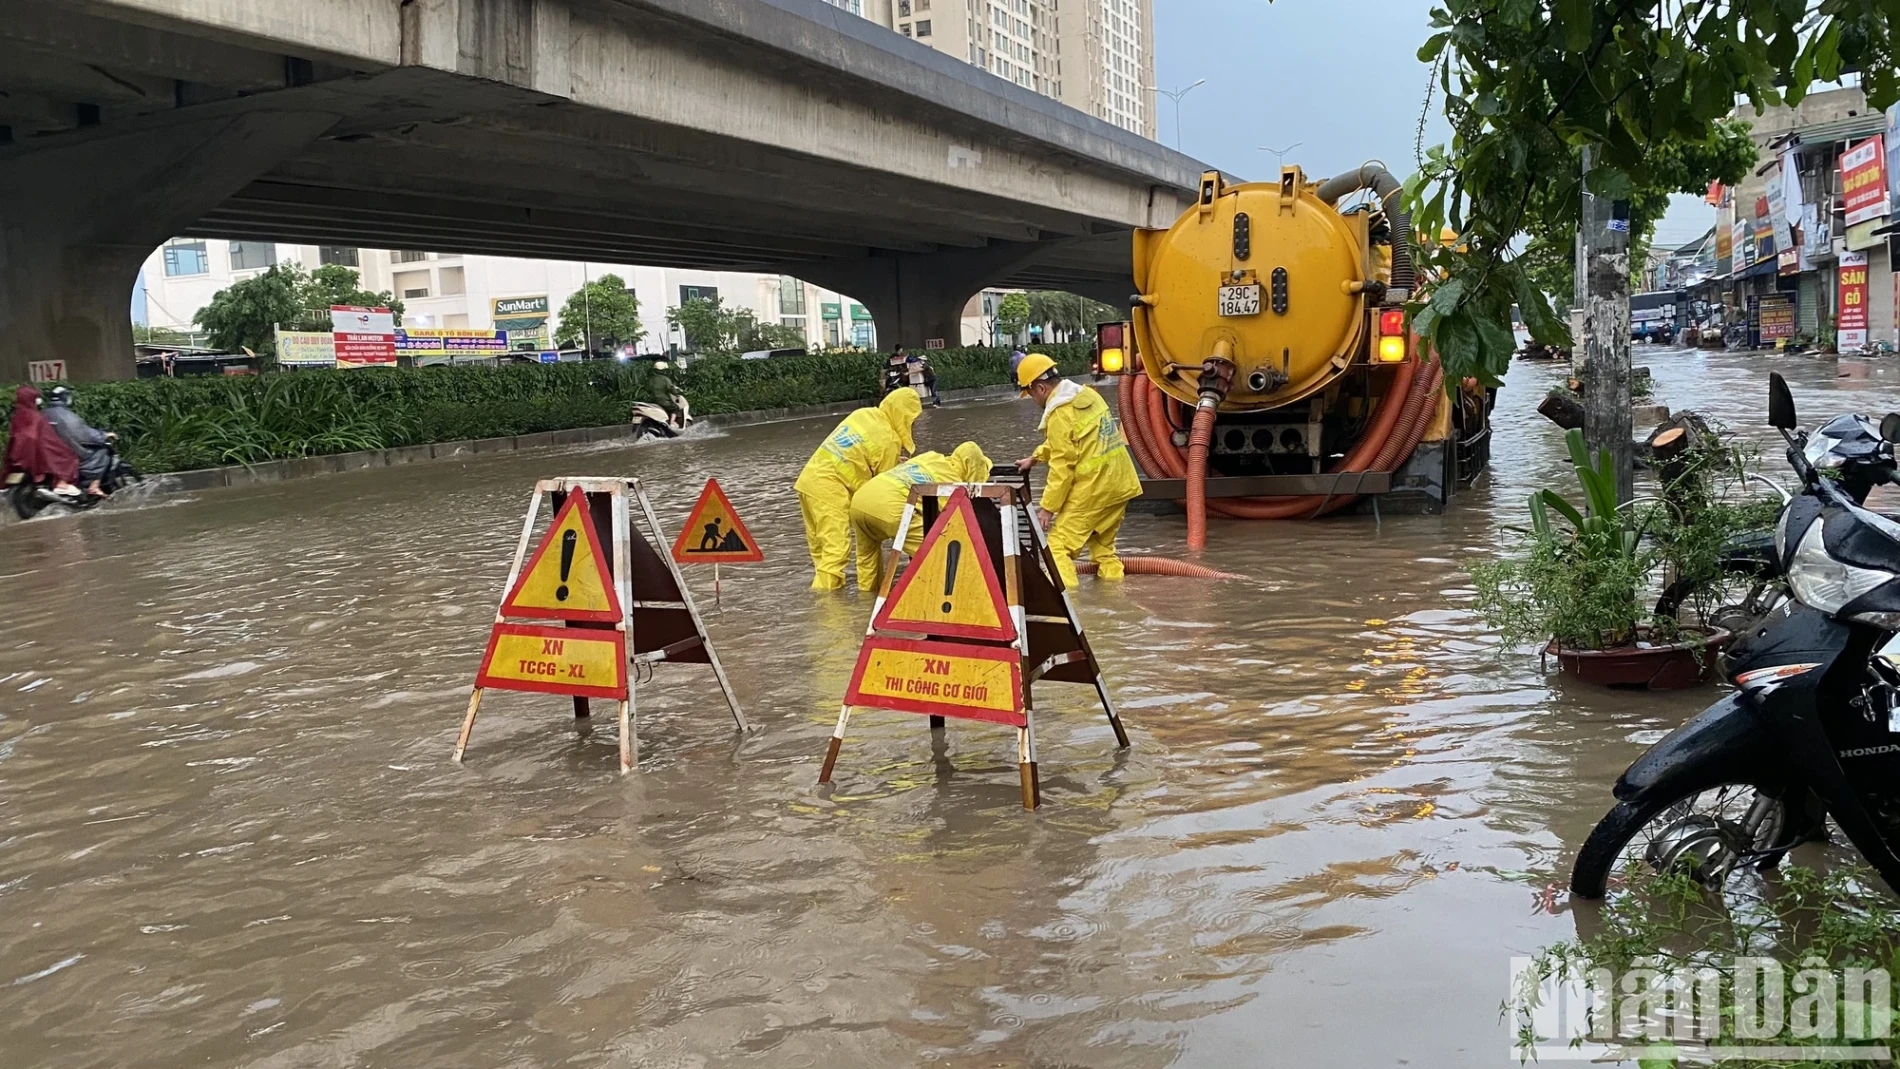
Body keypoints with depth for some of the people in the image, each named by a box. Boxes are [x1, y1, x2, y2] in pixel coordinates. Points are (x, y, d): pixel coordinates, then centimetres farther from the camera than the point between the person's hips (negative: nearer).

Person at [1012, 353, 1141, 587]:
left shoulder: (1059, 413, -15)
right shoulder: (1087, 395, 12)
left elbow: (1062, 465, -16)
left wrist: (1047, 507, -11)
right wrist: (1035, 457, 31)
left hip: (1092, 490, -9)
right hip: (1120, 483, 9)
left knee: (1058, 547, -4)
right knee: (1103, 548, 20)